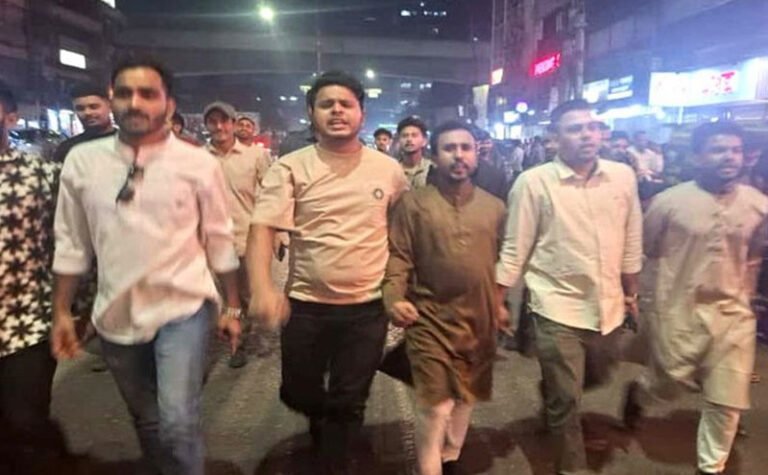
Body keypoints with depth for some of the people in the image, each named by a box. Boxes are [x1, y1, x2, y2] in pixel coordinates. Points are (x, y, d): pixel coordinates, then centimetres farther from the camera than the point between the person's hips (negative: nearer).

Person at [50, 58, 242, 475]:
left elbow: (220, 241, -2)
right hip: (116, 315, 3)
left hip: (182, 309, -3)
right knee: (146, 421, 20)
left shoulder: (198, 164, -8)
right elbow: (71, 244, 5)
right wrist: (61, 312, 7)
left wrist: (232, 307, 2)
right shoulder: (82, 161, -3)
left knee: (177, 423, -14)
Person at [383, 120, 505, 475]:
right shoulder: (412, 204, -5)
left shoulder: (494, 207, 6)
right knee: (436, 406, -4)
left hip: (479, 321, 5)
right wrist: (394, 298, -20)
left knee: (465, 400, 20)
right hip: (431, 320, -4)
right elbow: (398, 258, -8)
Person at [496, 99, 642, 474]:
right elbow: (515, 249, -8)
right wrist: (496, 302, -6)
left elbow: (631, 240, 11)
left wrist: (631, 292, 16)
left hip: (608, 307, 5)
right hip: (558, 308, -5)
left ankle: (553, 407, 56)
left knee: (596, 380, 25)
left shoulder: (623, 176, 0)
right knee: (565, 398, 6)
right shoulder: (533, 182, -12)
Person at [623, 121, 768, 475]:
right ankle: (638, 393, 47)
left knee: (727, 400, 8)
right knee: (668, 386, 12)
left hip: (733, 313, 3)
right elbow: (646, 249, 2)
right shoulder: (669, 201, -12)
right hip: (678, 311, -3)